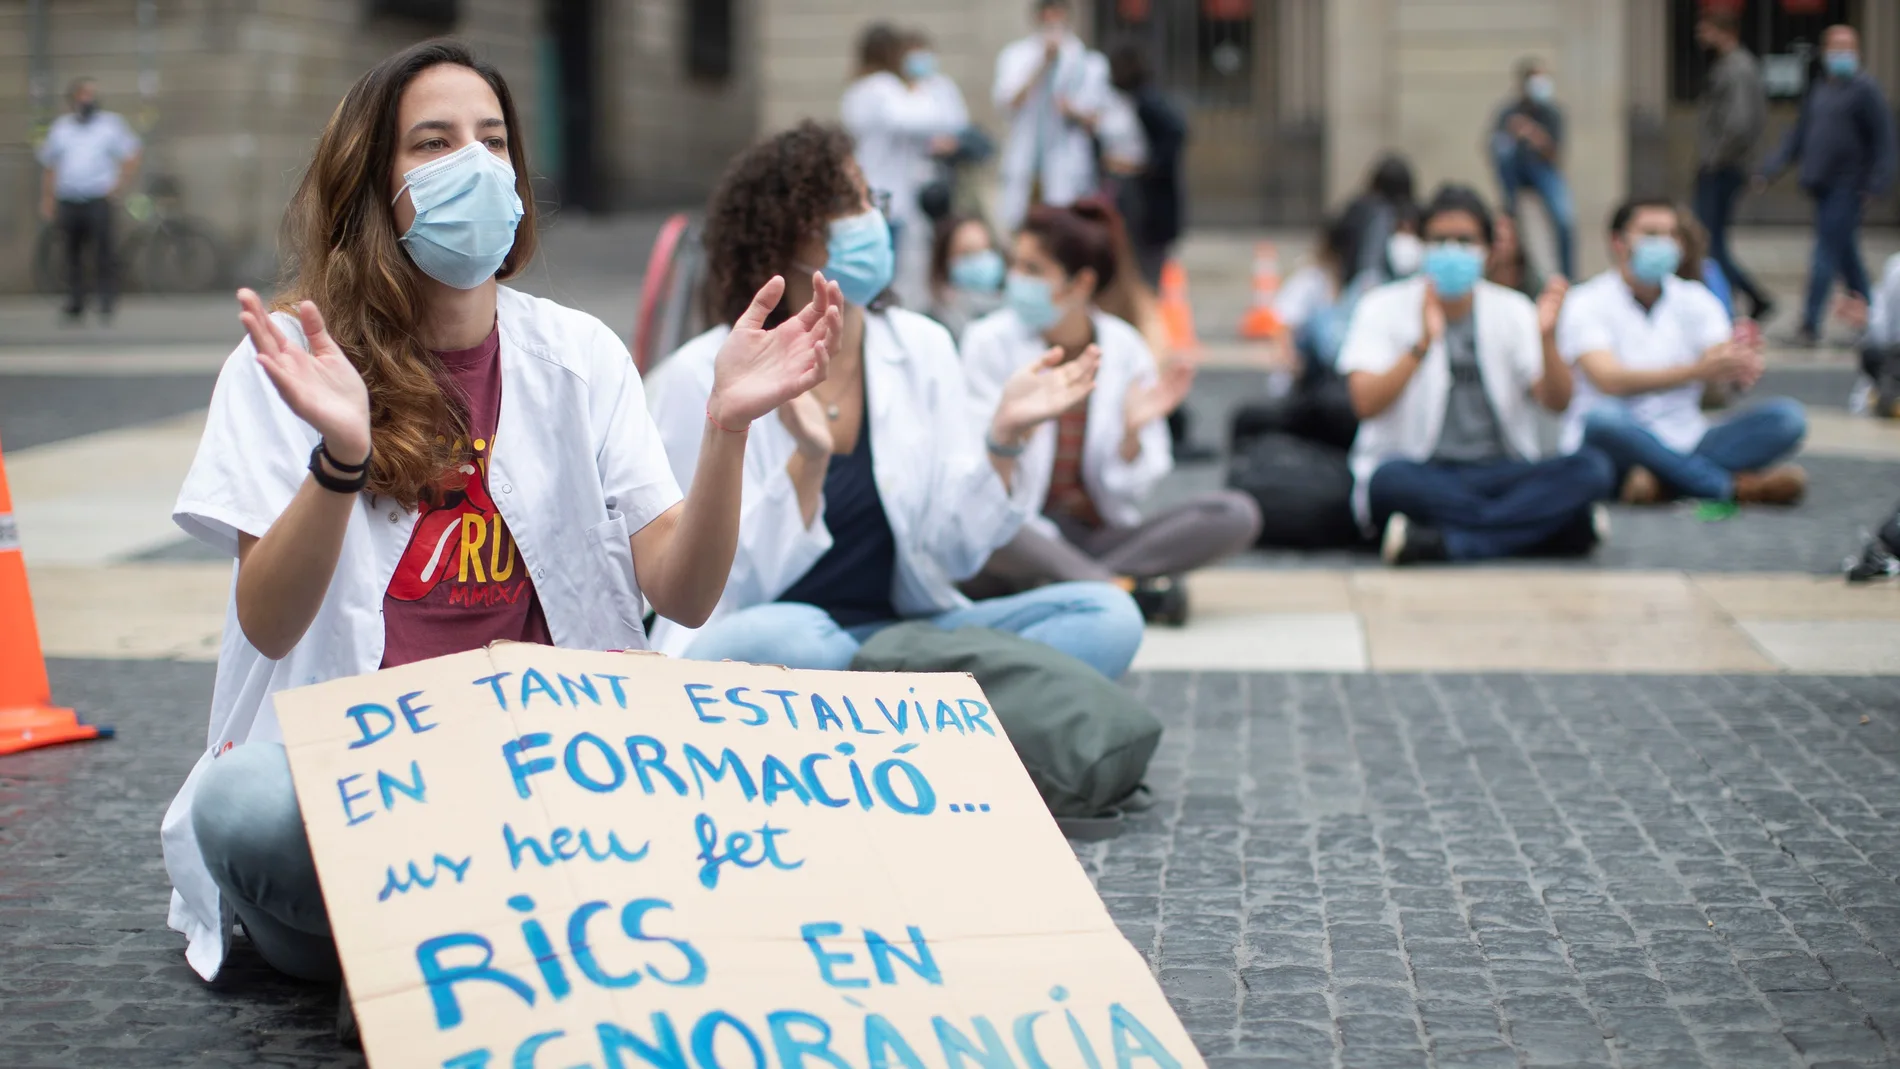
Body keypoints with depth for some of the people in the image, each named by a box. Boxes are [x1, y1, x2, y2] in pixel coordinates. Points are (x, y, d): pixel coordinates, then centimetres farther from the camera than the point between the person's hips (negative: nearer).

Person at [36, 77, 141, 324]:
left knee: (103, 251, -11)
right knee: (72, 255, 6)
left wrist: (118, 186, -7)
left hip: (98, 200, -3)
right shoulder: (60, 127, 13)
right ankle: (75, 303, 13)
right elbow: (49, 166, 16)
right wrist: (47, 200, 11)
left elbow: (131, 157, 3)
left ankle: (107, 301, -6)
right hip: (67, 200, 3)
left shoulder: (111, 123, 4)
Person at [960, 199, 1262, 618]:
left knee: (1238, 514, -17)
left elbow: (1130, 490, 1)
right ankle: (1135, 588, -27)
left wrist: (1133, 432, -18)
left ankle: (1053, 585, -26)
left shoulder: (1125, 348, 0)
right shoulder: (989, 342, -5)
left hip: (1098, 534, 3)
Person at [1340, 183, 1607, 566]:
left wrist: (1547, 337, -18)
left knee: (1591, 469, -25)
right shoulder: (1384, 308, 4)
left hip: (1502, 473, 3)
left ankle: (1442, 543, -33)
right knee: (1389, 480, -38)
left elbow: (1557, 402, -1)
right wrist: (1423, 344, -23)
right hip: (1419, 475, -3)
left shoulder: (1512, 309, 11)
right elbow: (1366, 403, -11)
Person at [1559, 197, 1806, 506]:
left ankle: (1661, 484, -30)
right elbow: (1609, 380, -21)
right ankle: (1737, 486, -29)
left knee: (1787, 417, -15)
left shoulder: (1695, 300, 11)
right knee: (1603, 418, -39)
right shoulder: (1587, 304, -4)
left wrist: (1743, 369, -31)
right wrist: (1696, 371, -32)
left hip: (1684, 444, 5)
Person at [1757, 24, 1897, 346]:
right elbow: (1799, 135, 20)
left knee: (1827, 253, -10)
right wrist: (1771, 169, 12)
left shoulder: (1865, 90, -6)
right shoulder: (1817, 92, 14)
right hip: (1822, 184, 7)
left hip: (1848, 186, -7)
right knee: (1846, 256, 12)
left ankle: (1810, 325, -10)